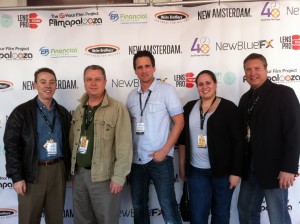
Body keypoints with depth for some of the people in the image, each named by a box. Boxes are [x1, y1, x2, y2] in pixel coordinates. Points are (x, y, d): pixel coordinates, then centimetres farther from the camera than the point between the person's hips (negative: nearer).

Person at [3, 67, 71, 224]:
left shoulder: (63, 113, 9)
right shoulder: (21, 112, -4)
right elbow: (11, 146, -8)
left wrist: (70, 171, 9)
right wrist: (16, 177, -13)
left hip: (58, 170, 4)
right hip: (32, 173, -3)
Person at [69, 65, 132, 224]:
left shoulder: (118, 109, -12)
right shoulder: (79, 109, 9)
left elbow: (124, 147, -15)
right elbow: (73, 142, 12)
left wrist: (118, 177, -16)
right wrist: (72, 171, 10)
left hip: (103, 177, -6)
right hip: (79, 174, 6)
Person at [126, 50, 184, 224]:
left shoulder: (167, 90, -4)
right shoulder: (132, 95, 10)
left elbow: (179, 122, -8)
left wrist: (164, 150, -14)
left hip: (160, 159, -5)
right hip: (136, 160, 5)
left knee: (168, 207, 0)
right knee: (139, 206, 15)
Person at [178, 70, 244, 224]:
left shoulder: (228, 107, -7)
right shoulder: (189, 108, 5)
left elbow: (238, 141, -8)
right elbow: (183, 139, 11)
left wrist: (236, 172, -11)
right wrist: (182, 165, 10)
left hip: (222, 170, -2)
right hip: (196, 171, 3)